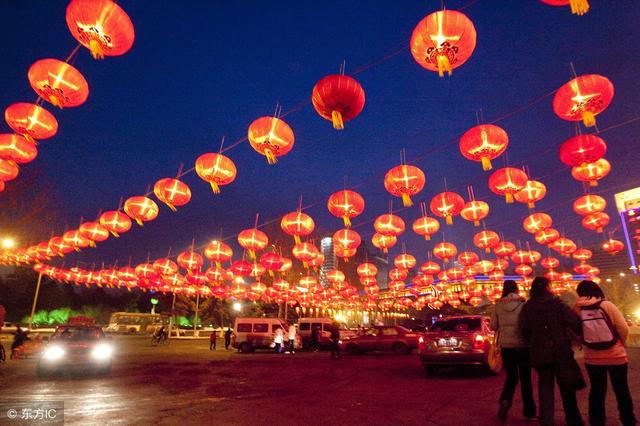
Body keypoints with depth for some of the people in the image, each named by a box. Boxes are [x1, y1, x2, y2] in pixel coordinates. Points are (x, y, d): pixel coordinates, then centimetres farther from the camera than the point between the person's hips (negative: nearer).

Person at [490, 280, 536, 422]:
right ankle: (529, 410, 23)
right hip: (522, 345, -2)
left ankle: (505, 401, -6)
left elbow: (493, 326, 0)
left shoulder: (499, 305, -3)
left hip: (506, 345, 2)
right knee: (525, 378, 15)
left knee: (511, 376, 16)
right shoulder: (522, 304, -10)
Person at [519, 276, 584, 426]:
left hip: (539, 352, 1)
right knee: (567, 386, 15)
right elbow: (574, 322, -13)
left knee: (545, 385, 11)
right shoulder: (557, 303, -7)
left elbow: (524, 330, -2)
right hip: (561, 350, -1)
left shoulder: (527, 307, -1)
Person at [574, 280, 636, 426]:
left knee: (597, 390, 14)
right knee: (622, 390, 17)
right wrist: (620, 343, 10)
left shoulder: (578, 309, -6)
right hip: (616, 356, -1)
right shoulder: (607, 305, -11)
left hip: (592, 358, 1)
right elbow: (624, 329, -9)